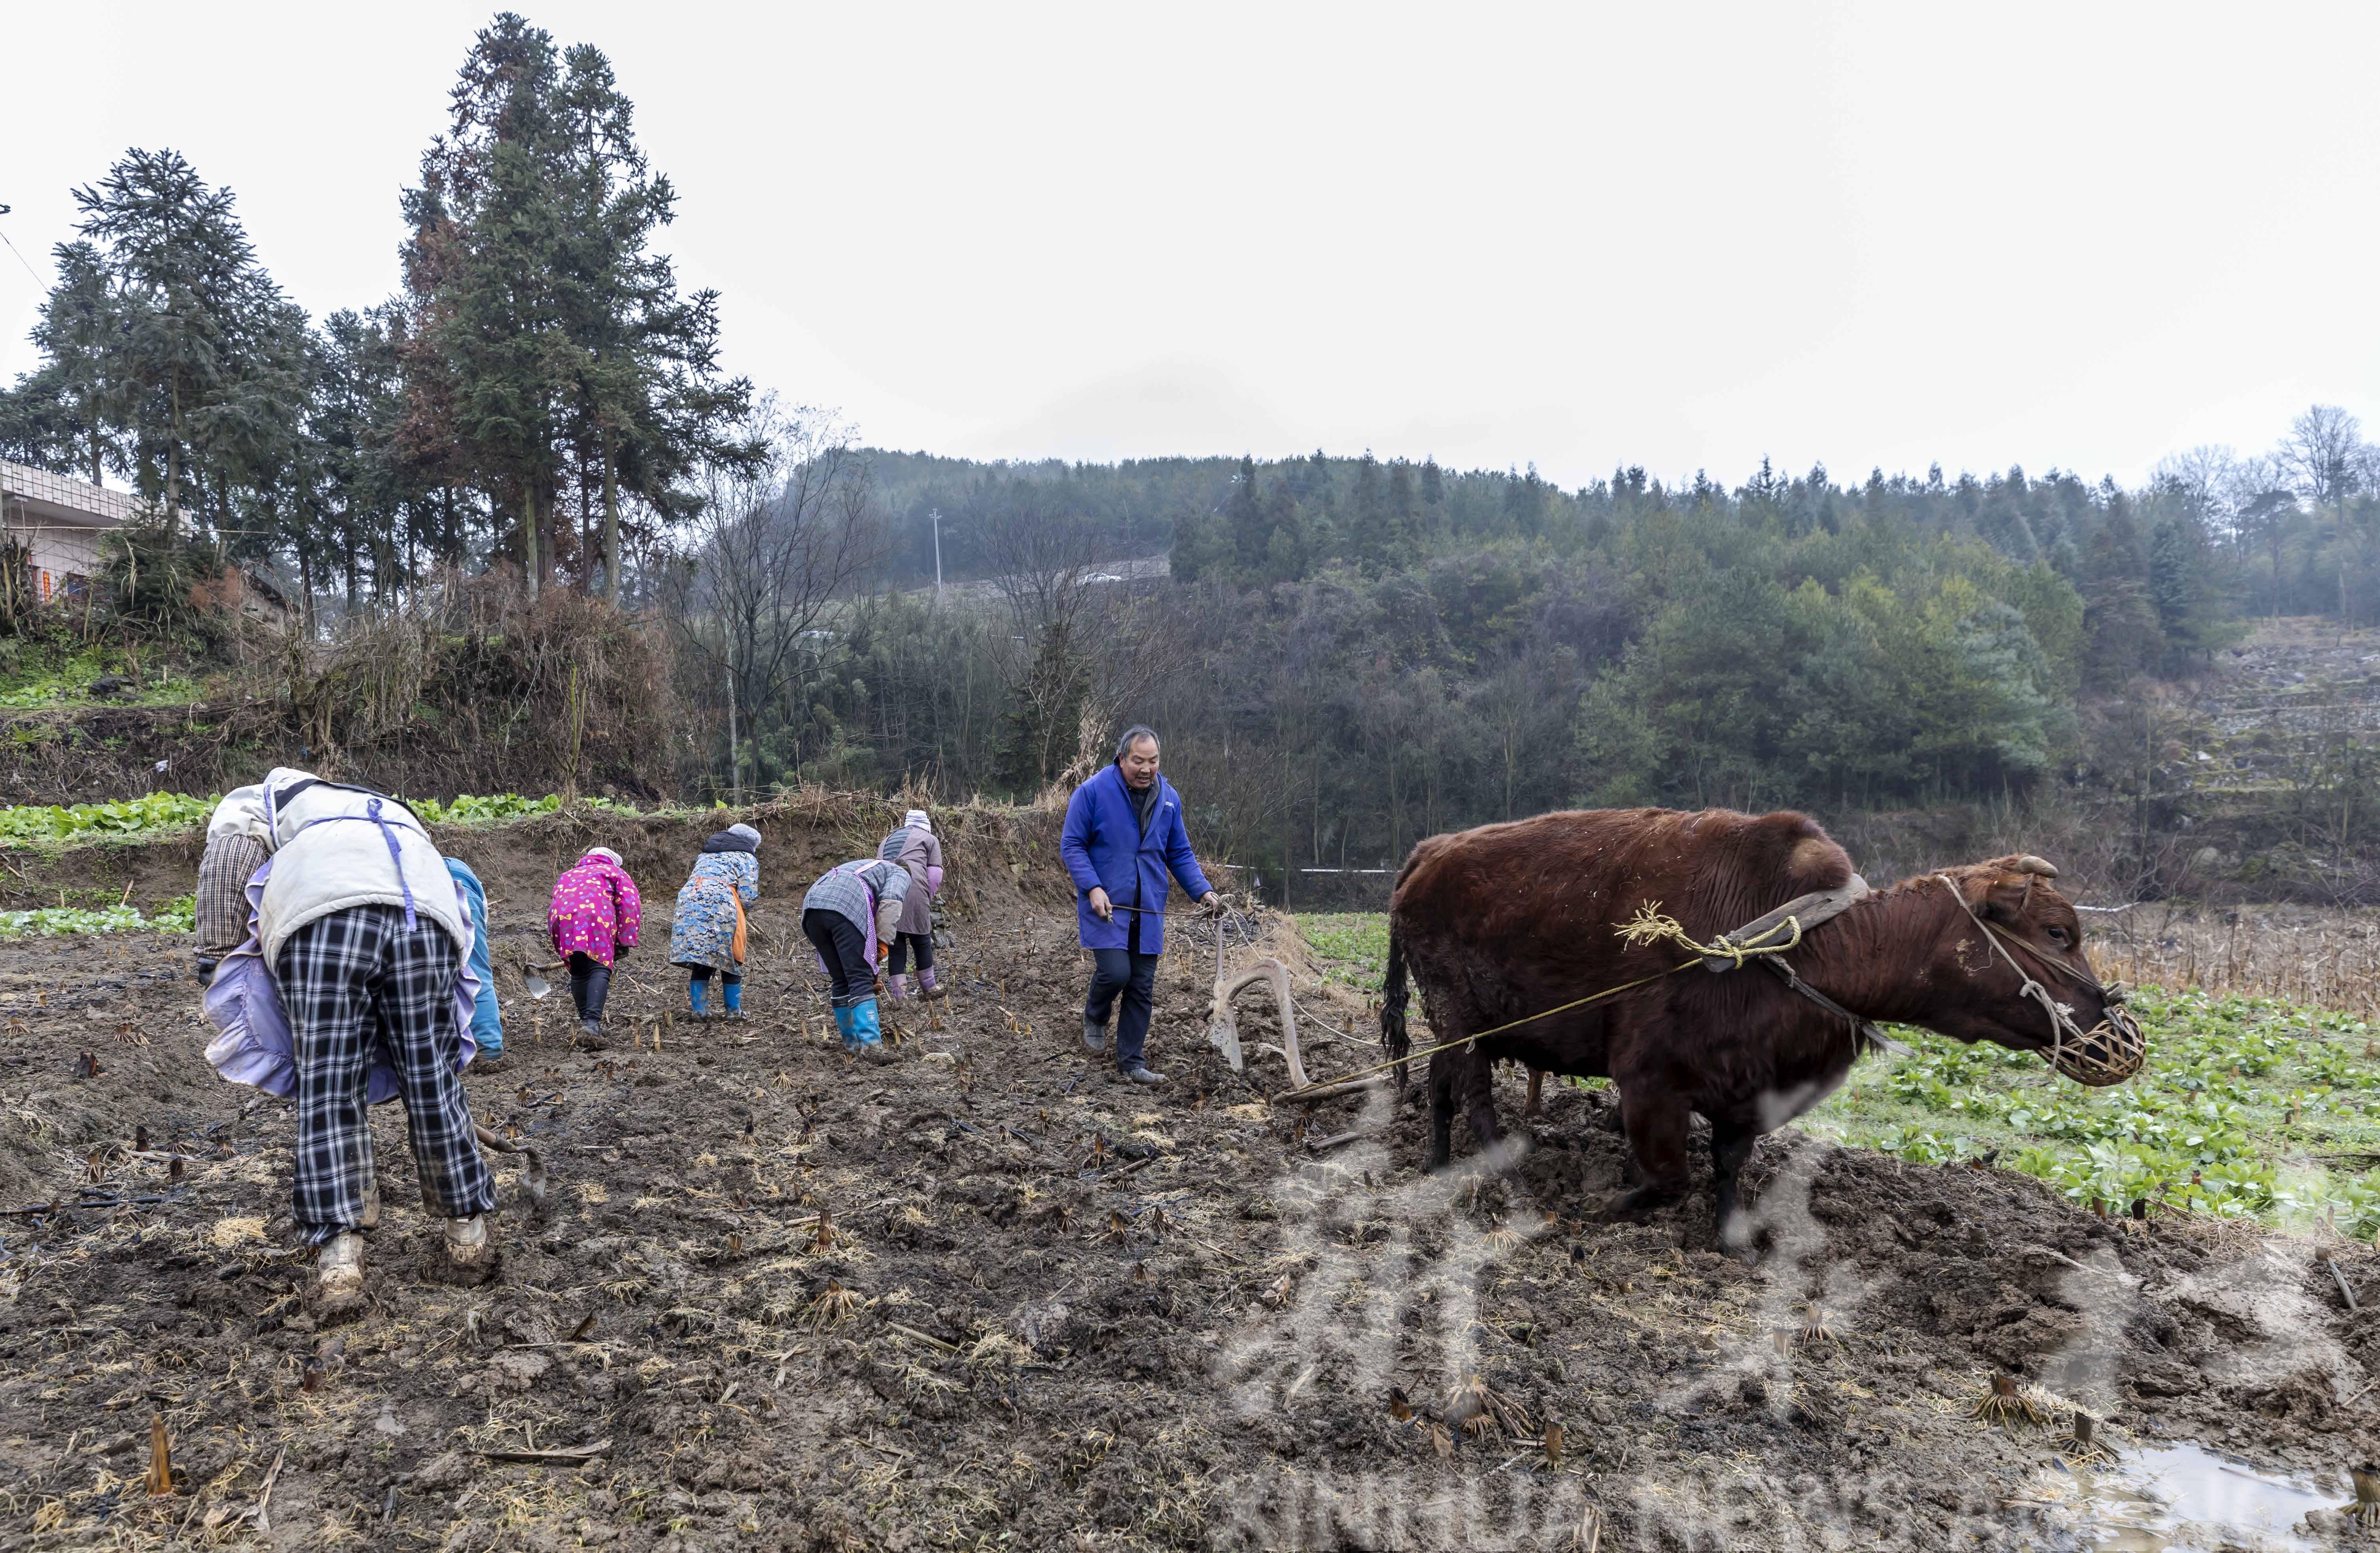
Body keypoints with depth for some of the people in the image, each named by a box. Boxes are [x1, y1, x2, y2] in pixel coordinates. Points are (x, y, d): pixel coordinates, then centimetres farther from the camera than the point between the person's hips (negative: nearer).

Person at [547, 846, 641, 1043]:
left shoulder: (567, 876, 41)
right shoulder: (614, 872, 28)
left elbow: (555, 903, 35)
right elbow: (631, 904, 12)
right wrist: (625, 941, 11)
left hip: (560, 917, 4)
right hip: (595, 915, -4)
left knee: (579, 973, 16)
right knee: (600, 969, -9)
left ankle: (586, 1020, 16)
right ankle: (592, 1021, -26)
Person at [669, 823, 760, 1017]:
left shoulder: (706, 855, 32)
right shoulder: (747, 858, 13)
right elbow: (748, 898, 3)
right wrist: (754, 899, 25)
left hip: (688, 902, 5)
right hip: (720, 905, -5)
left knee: (700, 964, 11)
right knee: (728, 960, 8)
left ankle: (699, 1010, 10)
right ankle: (733, 1011, 11)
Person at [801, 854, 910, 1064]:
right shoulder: (901, 874, 25)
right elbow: (890, 901, -1)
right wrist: (883, 941, 2)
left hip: (811, 907, 7)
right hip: (846, 907, -7)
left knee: (841, 981, 16)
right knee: (861, 979, -8)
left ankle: (853, 1042, 22)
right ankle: (869, 1045, -17)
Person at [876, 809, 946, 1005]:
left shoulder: (887, 840, 35)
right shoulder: (930, 839, 20)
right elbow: (934, 875, 9)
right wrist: (927, 900, 19)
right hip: (913, 889, -4)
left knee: (895, 945, 8)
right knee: (921, 942, 9)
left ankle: (898, 993, 6)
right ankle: (929, 988, 21)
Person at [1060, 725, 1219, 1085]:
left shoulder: (1168, 798, 5)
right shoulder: (1093, 792, -9)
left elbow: (1180, 853, 12)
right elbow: (1071, 845, -7)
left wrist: (1202, 890, -1)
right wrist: (1092, 887, -19)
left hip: (1148, 910, 4)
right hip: (1106, 905, -4)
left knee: (1142, 988, 5)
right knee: (1115, 972, -17)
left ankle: (1131, 1063, 17)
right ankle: (1095, 1018, 17)